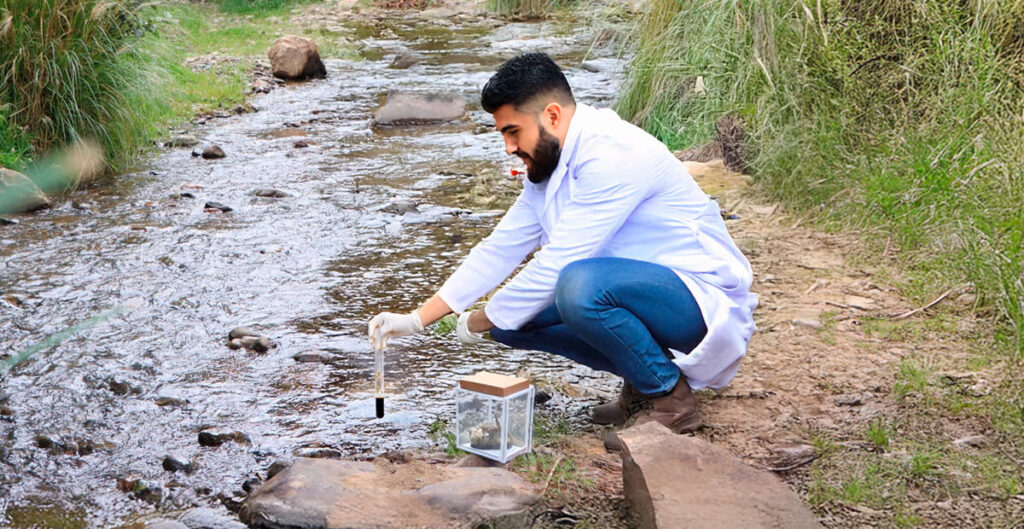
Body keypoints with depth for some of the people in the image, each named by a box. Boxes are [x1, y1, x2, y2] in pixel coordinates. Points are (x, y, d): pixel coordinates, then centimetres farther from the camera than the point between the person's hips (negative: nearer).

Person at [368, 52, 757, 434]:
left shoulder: (612, 155, -23)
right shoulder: (548, 166, 7)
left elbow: (557, 264, -24)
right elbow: (501, 249, 10)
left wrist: (480, 321, -10)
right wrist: (416, 320, 5)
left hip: (702, 299, -9)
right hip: (634, 291, 9)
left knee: (580, 285, -35)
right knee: (510, 316, -1)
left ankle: (673, 398, -13)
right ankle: (641, 379, 9)